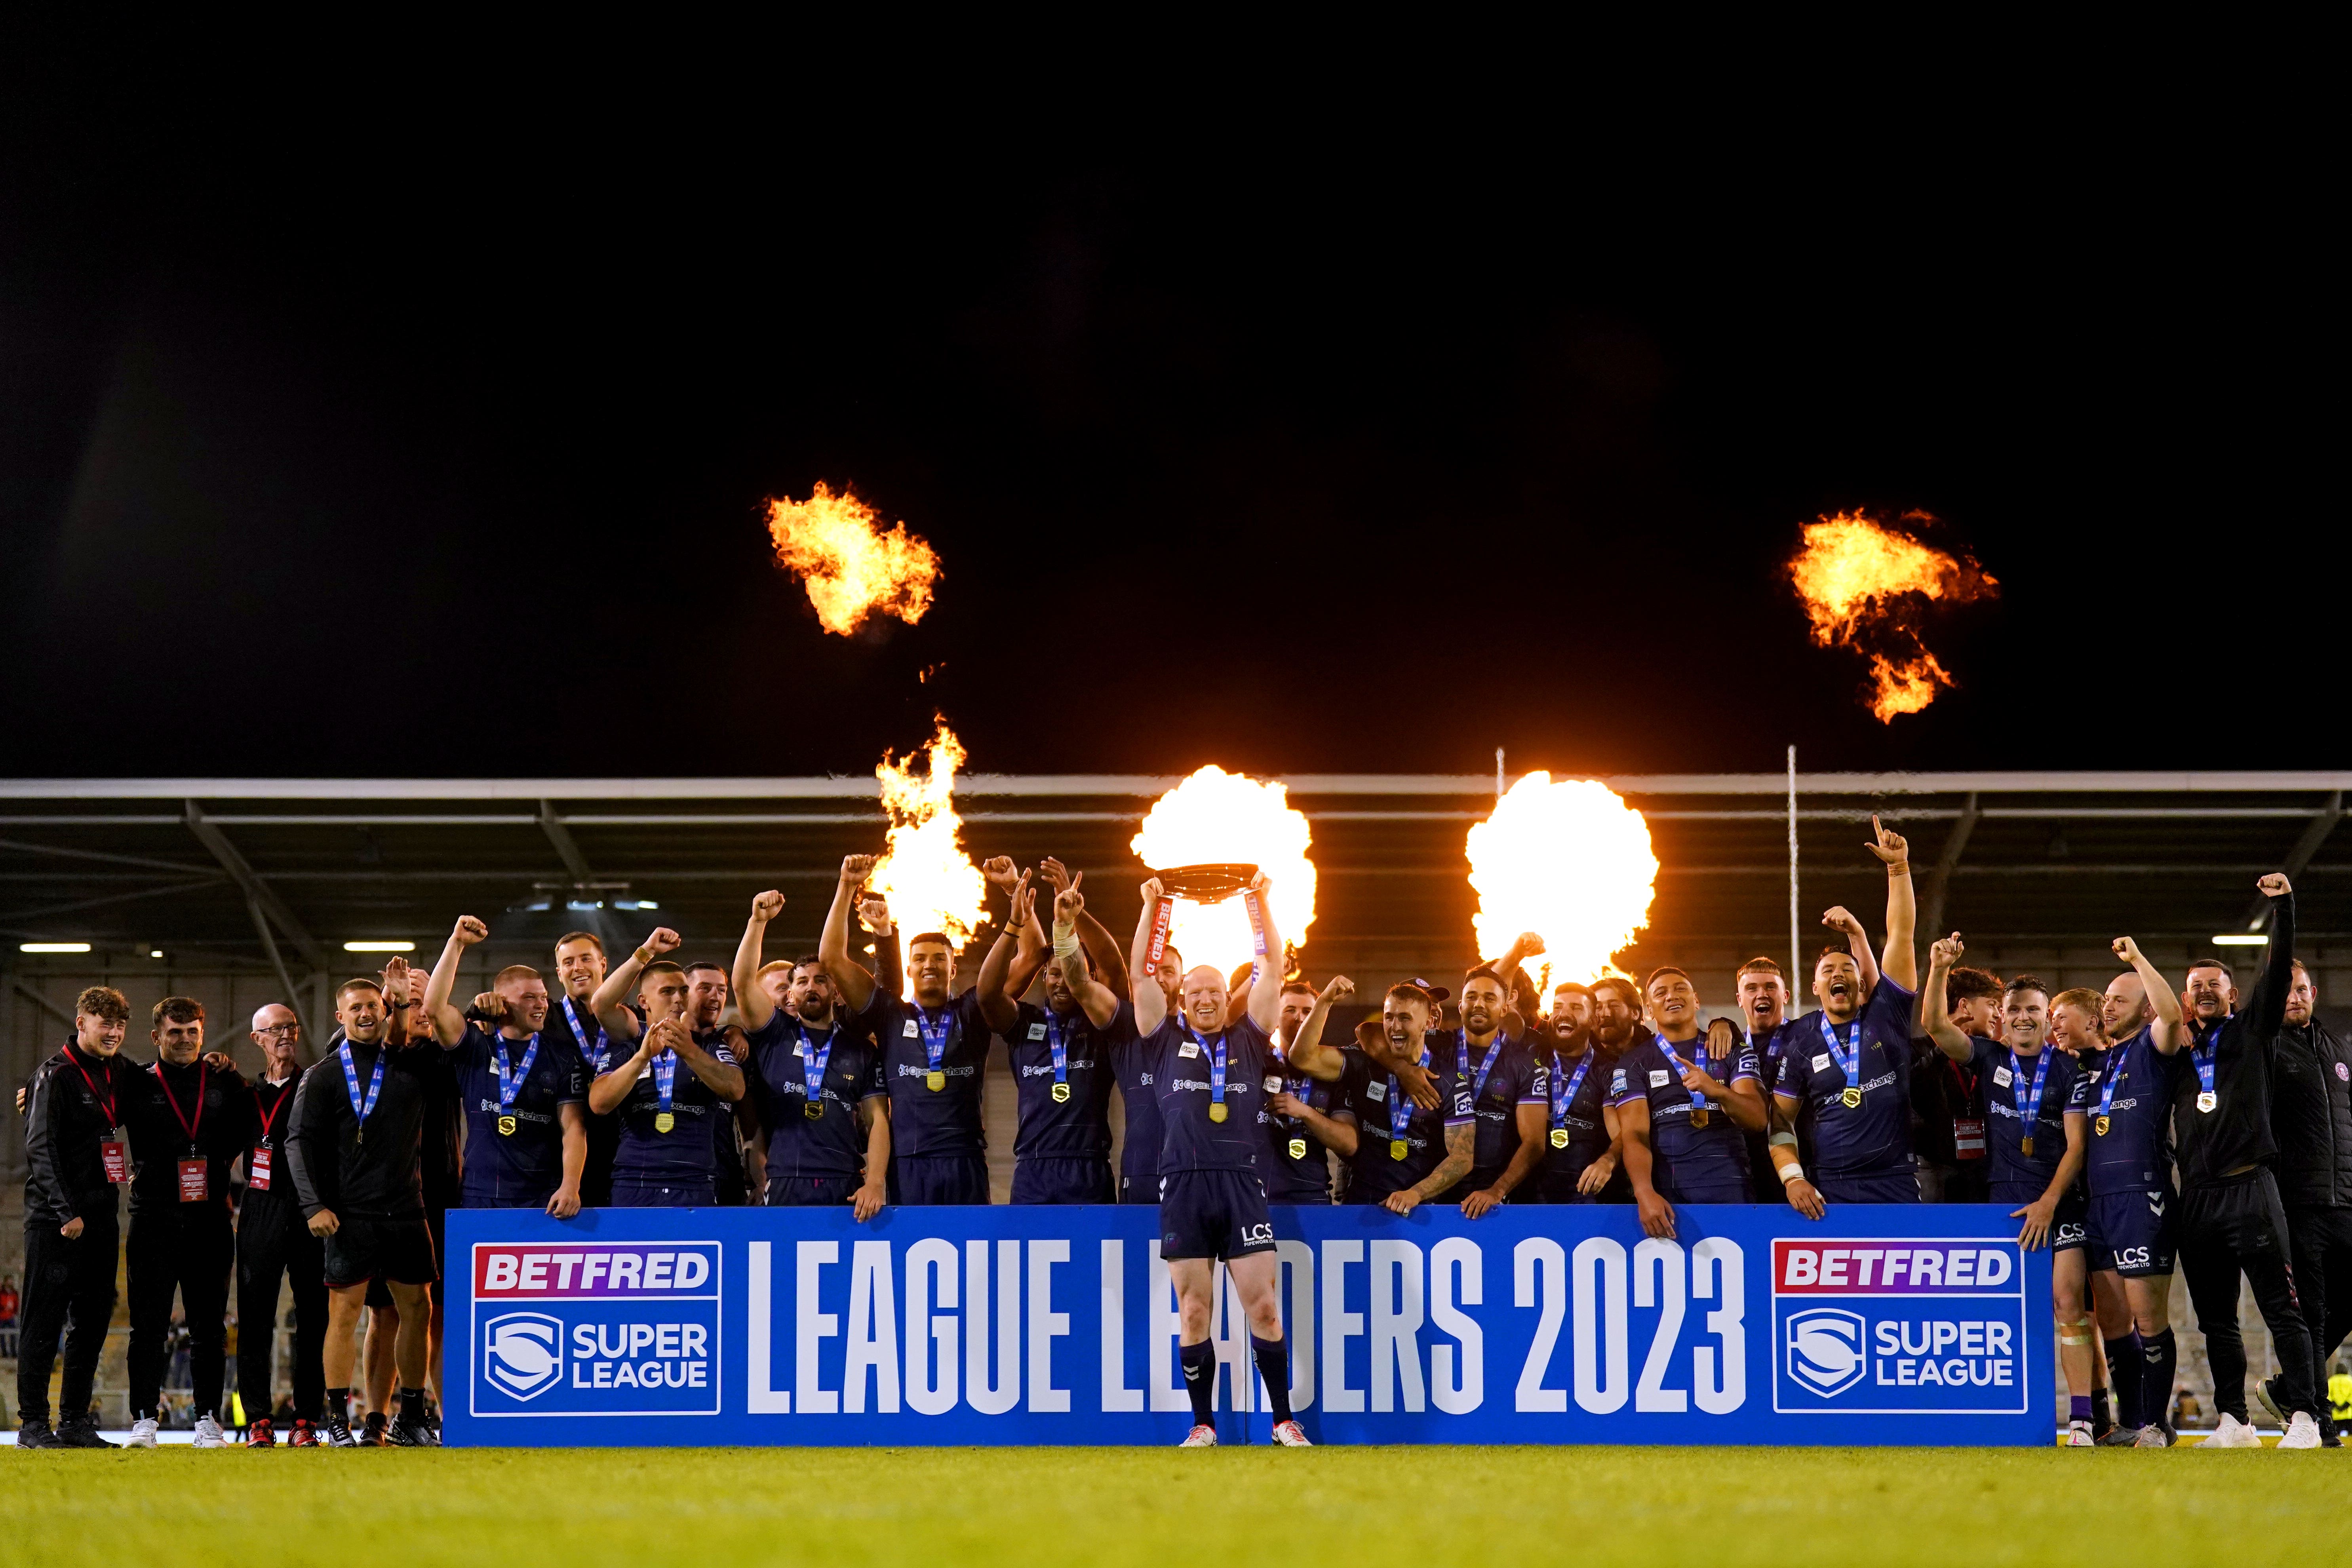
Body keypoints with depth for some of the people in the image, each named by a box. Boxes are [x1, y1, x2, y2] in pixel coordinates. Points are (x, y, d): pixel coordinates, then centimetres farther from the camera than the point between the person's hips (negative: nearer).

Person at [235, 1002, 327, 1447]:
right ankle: (259, 1420, 2)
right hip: (261, 1212, 2)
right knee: (255, 1317, -2)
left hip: (311, 1214, -2)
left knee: (314, 1318, -2)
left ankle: (305, 1420, 3)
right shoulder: (247, 1094, 15)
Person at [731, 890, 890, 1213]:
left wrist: (875, 1184, -6)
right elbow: (744, 983, -1)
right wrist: (758, 921, -11)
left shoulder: (861, 1049, 14)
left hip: (846, 1189, 1)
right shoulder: (774, 1035, 14)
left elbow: (878, 1119, 8)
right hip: (785, 1186, -1)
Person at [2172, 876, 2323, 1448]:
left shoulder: (2252, 1032, 9)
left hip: (2250, 1187, -4)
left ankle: (2302, 1417, -12)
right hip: (2198, 1197, 5)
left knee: (2281, 1309, -9)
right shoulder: (2178, 1051, 18)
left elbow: (2279, 969, -1)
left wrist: (2283, 907, -11)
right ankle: (2234, 1423, 11)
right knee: (2215, 1320, 7)